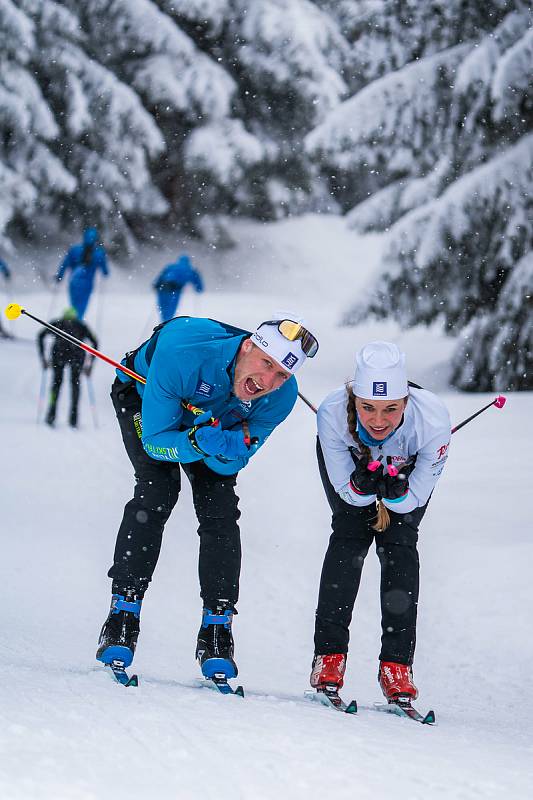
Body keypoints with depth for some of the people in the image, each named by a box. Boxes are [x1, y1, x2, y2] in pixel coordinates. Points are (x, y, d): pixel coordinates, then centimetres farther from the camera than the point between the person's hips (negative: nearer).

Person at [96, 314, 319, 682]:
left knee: (220, 510, -12)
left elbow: (231, 464, -22)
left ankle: (216, 632, -6)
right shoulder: (182, 353, -44)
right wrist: (194, 444, -53)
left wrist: (222, 447, -45)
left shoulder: (281, 396, -31)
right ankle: (122, 614, -20)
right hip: (145, 400, -3)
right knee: (157, 492, -23)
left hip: (218, 422, 3)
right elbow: (155, 440, -33)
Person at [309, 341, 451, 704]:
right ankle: (329, 658, -10)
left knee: (400, 544, -14)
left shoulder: (433, 420, -41)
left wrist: (394, 491, -48)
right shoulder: (333, 414, -41)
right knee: (350, 536, -15)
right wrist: (362, 484, -49)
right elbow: (346, 491, -27)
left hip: (410, 467, 0)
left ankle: (397, 666, -11)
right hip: (349, 459, 0)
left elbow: (414, 499, -27)